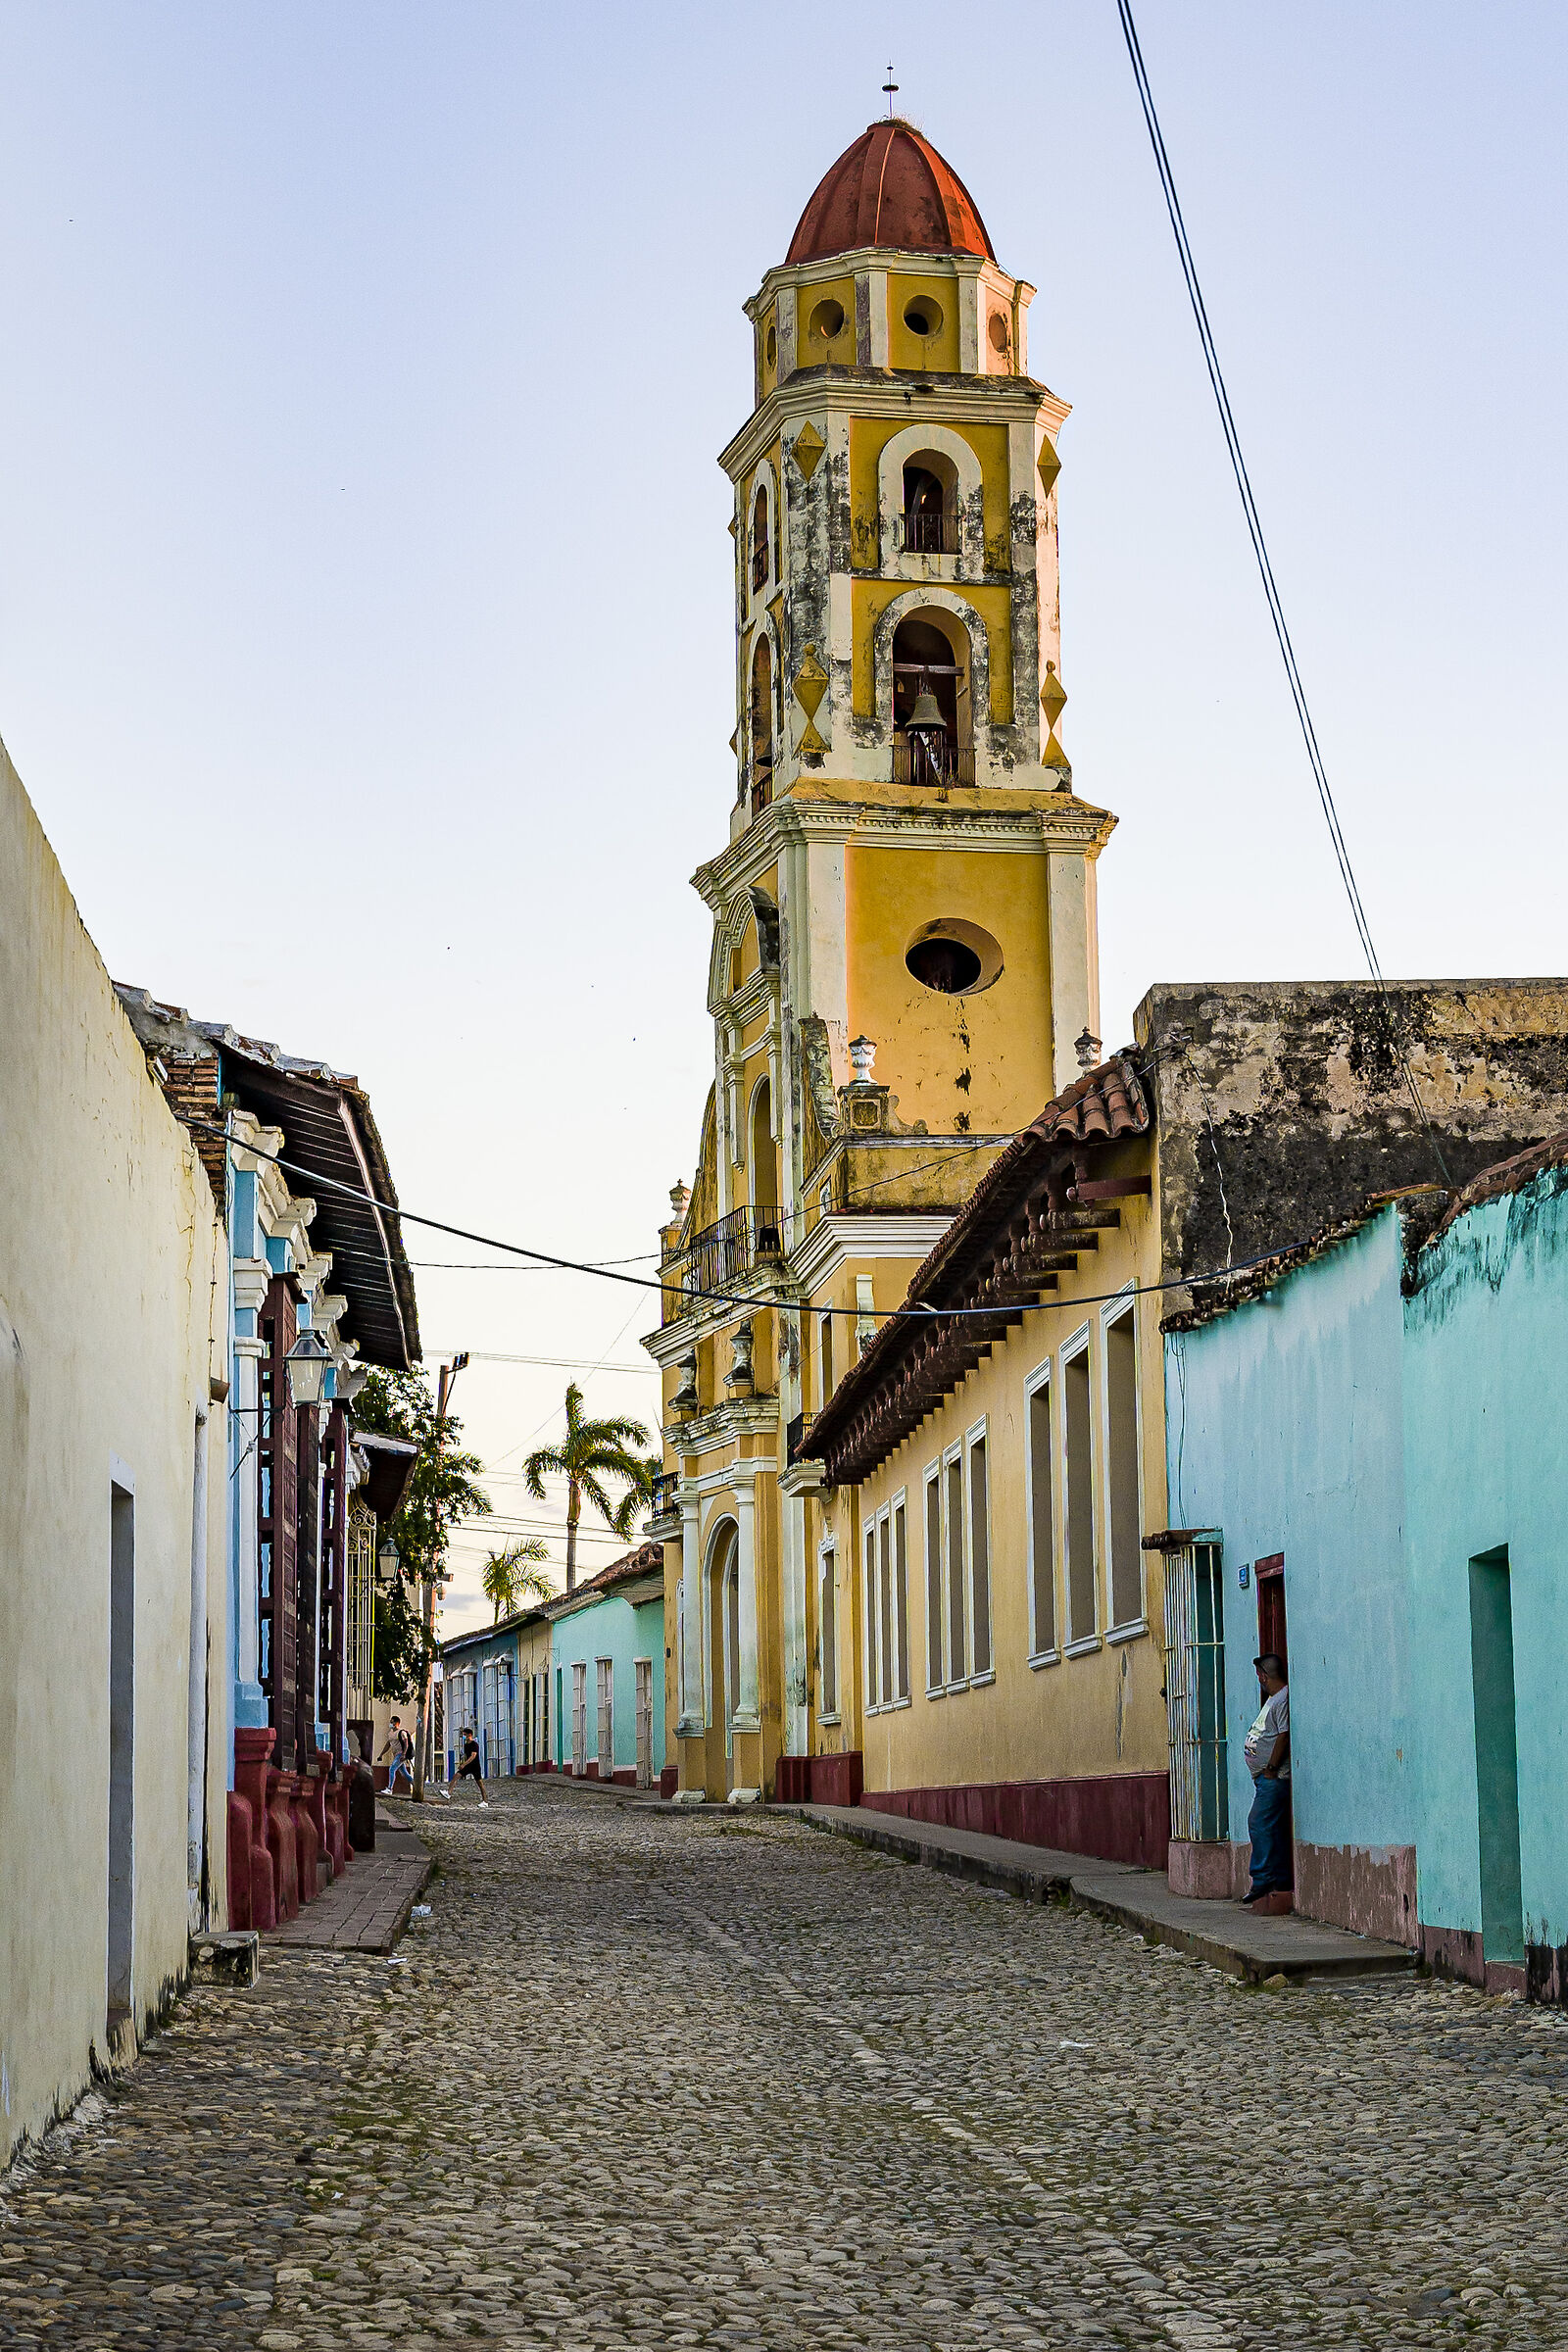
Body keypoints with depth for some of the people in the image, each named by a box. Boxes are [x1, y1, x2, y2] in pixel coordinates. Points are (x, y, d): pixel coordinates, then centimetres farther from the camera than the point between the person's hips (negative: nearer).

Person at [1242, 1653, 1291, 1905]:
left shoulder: (1284, 1700, -14)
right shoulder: (1273, 1698, 19)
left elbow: (1284, 1736, -20)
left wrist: (1271, 1768, -19)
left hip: (1274, 1777, -11)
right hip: (1265, 1777, 11)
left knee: (1260, 1824, -14)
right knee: (1274, 1828, 11)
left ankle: (1263, 1880, -14)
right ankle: (1282, 1880, 14)